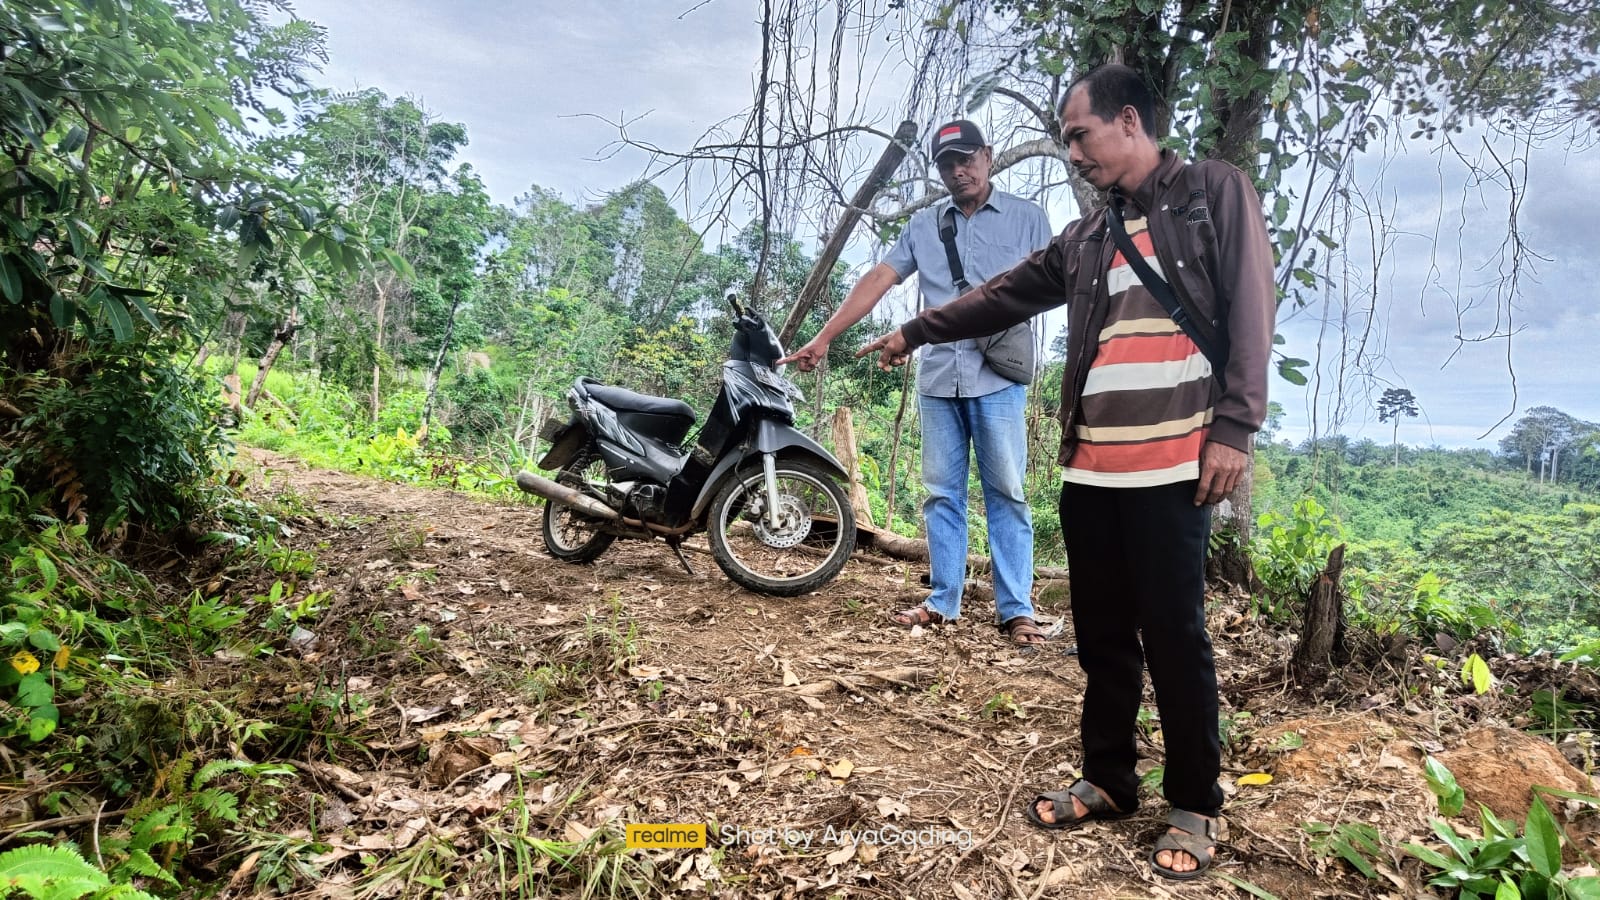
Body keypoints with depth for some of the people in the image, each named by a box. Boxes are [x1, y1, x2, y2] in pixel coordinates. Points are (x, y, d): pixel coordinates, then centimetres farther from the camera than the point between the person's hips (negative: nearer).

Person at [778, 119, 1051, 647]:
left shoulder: (1026, 217, 6)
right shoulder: (922, 227, 14)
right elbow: (878, 280, 6)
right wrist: (824, 338, -2)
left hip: (998, 376, -3)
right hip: (938, 377, 4)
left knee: (1005, 493, -1)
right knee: (941, 494, 7)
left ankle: (1016, 609, 4)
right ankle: (943, 601, 15)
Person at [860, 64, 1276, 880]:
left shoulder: (1215, 192, 3)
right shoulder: (1086, 238, 19)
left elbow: (1250, 309, -4)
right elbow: (1004, 298, 25)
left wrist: (1234, 426, -12)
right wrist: (917, 331, 27)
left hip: (1171, 466, -5)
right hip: (1090, 469, 6)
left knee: (1174, 638, 0)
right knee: (1102, 636, 12)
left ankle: (1194, 806, 17)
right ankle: (1107, 781, 27)